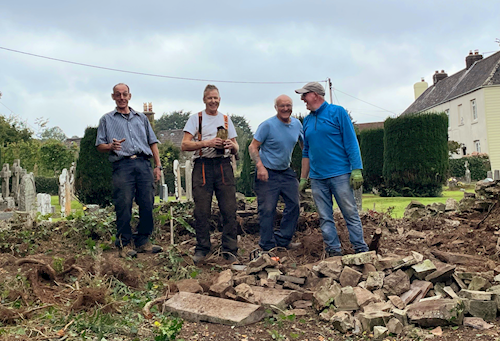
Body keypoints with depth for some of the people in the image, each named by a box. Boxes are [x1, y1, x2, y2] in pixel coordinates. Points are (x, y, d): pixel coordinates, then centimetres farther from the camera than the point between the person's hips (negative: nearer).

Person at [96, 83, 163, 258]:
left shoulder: (141, 118, 24)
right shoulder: (107, 119, 17)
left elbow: (152, 142, 20)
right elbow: (100, 145, 11)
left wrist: (158, 165, 9)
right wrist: (111, 146, -12)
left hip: (144, 164, 3)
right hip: (122, 166, -2)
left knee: (147, 204, -2)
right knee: (123, 205, -7)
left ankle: (143, 241, 8)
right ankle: (125, 244, 2)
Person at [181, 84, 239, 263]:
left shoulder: (226, 119, 19)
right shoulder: (195, 118, 10)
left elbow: (235, 149, 18)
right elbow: (185, 145, -1)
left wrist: (233, 146, -7)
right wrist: (207, 143, -14)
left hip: (224, 166, 2)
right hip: (203, 166, -2)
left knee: (229, 210, -4)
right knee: (201, 211, -1)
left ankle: (230, 250, 4)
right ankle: (202, 249, 12)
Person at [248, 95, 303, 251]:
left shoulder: (297, 124, 4)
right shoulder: (267, 125, -14)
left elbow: (305, 145, 17)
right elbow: (253, 147, -13)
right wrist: (260, 167, -25)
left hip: (286, 172, 6)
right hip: (268, 173, -6)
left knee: (294, 205, 6)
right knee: (267, 209, -5)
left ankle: (282, 240, 20)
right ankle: (268, 246, 6)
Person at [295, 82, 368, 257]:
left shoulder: (337, 112, -1)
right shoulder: (307, 120, 15)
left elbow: (351, 142, -5)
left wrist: (356, 170, -12)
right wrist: (303, 178, 15)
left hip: (340, 174, -5)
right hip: (317, 178, 5)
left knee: (351, 214, -1)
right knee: (325, 218, 6)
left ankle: (362, 250, 7)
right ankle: (334, 251, 13)